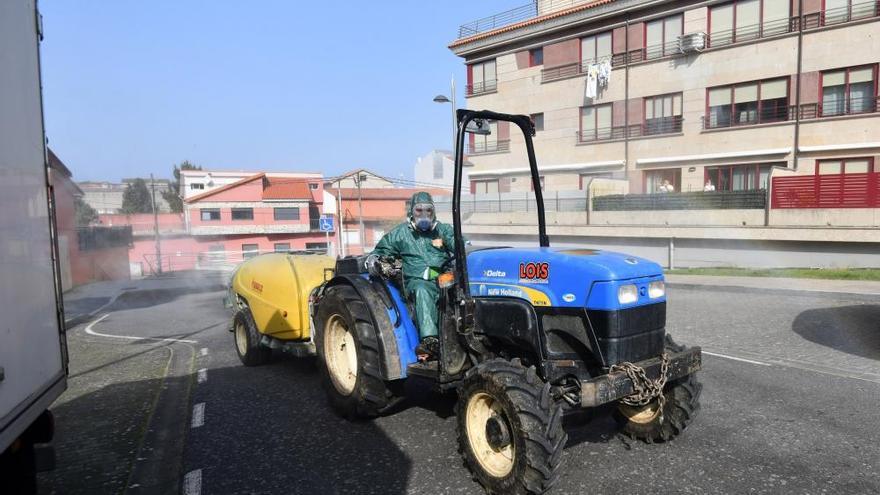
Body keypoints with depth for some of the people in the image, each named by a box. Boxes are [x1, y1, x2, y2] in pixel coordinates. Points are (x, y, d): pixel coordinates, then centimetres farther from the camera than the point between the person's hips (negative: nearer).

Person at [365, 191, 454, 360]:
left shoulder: (444, 230, 21)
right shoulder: (400, 233, 19)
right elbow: (381, 251, 22)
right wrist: (372, 259, -2)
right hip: (416, 282, -2)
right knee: (422, 290, -38)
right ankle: (429, 340, -50)